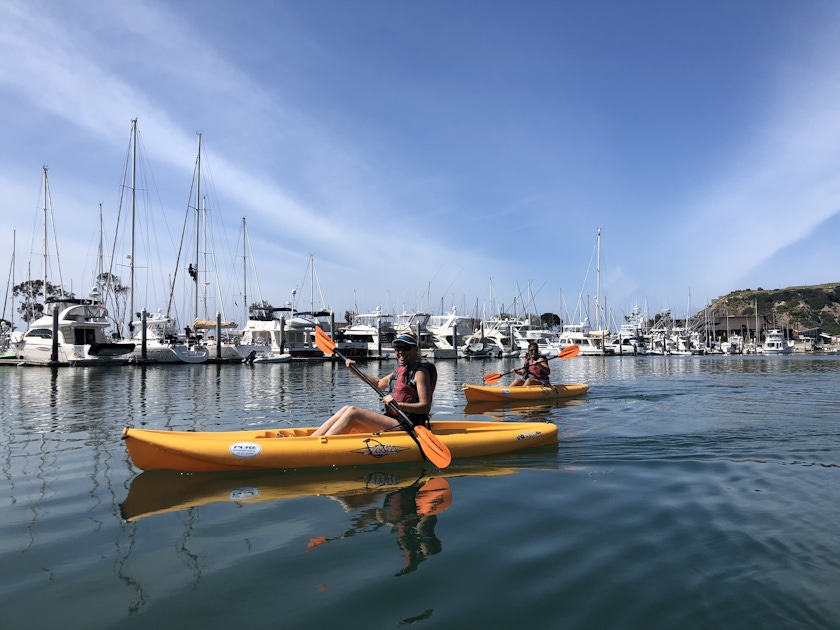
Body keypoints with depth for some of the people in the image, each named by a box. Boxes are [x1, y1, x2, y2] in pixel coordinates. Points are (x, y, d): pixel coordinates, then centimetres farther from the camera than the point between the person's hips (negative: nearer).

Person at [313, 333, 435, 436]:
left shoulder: (420, 372, -8)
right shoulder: (400, 370, 17)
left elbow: (426, 406, -16)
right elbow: (379, 384, 33)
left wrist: (398, 405, -27)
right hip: (393, 423, 9)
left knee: (353, 412, -19)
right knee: (347, 409, -3)